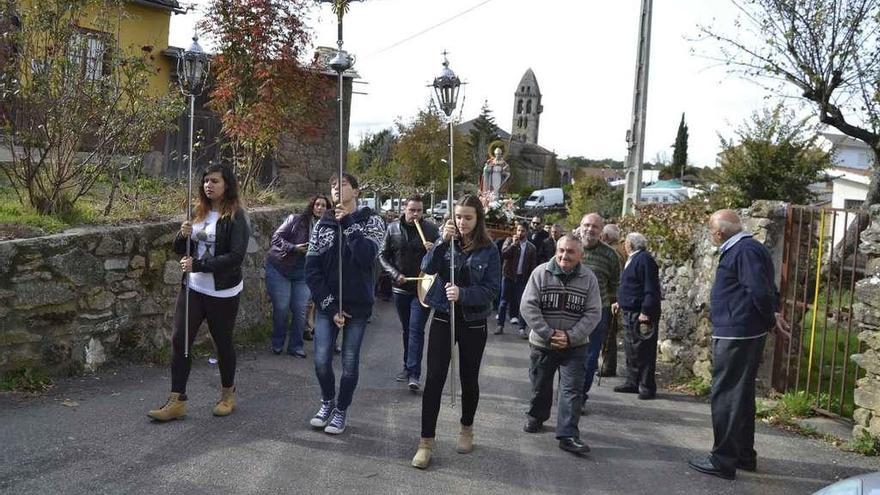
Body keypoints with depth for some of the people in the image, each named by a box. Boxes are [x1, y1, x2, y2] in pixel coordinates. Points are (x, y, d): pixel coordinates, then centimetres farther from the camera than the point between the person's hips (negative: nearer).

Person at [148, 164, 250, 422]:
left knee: (223, 342, 10)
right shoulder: (199, 213, 9)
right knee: (179, 340, 0)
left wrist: (197, 264, -23)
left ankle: (228, 393, 31)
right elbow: (180, 250, 13)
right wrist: (182, 235, -9)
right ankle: (177, 400, 8)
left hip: (222, 293, -5)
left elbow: (236, 256, -20)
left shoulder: (235, 217, -11)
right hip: (192, 288, 6)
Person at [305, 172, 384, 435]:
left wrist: (347, 224, -18)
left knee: (350, 362, 4)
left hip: (357, 304, -2)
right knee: (321, 361, -1)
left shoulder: (371, 221, -1)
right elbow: (311, 268, -2)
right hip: (327, 304, 2)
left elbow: (367, 255, -20)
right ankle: (327, 401, 27)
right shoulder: (322, 224, 4)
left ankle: (341, 409, 26)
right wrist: (329, 305, -9)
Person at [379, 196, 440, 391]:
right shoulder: (393, 228, 1)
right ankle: (408, 367, 27)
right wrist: (395, 274, -9)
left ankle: (414, 374, -7)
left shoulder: (431, 229, -3)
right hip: (401, 287, 3)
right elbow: (383, 255, 5)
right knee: (407, 329, 15)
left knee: (416, 329, -8)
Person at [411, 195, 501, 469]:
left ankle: (467, 429, 35)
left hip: (473, 323, -1)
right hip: (443, 318, 1)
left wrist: (462, 294, -25)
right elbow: (428, 267, -14)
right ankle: (426, 441, 2)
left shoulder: (489, 250, -6)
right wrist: (443, 241, -27)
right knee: (434, 378, -4)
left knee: (469, 378, 14)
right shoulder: (447, 242, 0)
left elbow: (492, 289, -11)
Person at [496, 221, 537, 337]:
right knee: (504, 301, 6)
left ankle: (522, 329, 6)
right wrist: (513, 244, -17)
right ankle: (500, 325, 15)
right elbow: (503, 254, -12)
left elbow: (532, 265, 5)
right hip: (508, 276, 0)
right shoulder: (509, 241, 3)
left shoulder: (531, 247, 5)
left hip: (522, 278, 0)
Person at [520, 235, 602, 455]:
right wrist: (548, 334, -17)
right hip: (542, 344, 0)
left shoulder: (589, 278, -4)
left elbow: (594, 313, -5)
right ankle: (536, 417, 40)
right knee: (540, 386, 15)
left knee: (572, 390, -6)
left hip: (574, 347, 0)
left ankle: (568, 435, -2)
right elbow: (528, 306, -11)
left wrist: (571, 336, -15)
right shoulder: (541, 273, -8)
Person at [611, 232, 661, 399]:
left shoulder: (644, 260, -15)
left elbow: (651, 289, -20)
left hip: (642, 315, -10)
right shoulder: (633, 259, 17)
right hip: (630, 312, 10)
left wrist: (646, 312, -24)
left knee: (643, 351, -4)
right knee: (631, 349, 15)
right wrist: (620, 303, 24)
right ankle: (633, 382, 24)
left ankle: (647, 387, 4)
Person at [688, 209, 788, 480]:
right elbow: (765, 290, 18)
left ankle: (724, 460, 4)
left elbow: (760, 292, -24)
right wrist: (773, 314, 4)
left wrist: (771, 317, -8)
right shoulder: (744, 248, 15)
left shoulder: (745, 251, -18)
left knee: (726, 397, -3)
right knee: (741, 395, 18)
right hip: (744, 335, 11)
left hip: (735, 336, -11)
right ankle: (745, 455, 30)